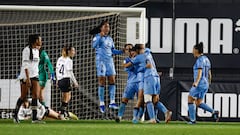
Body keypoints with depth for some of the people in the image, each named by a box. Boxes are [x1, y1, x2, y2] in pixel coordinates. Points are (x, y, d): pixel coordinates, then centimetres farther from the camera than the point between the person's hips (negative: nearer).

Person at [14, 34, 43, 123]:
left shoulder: (37, 51, 14)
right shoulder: (27, 50, -10)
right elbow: (25, 65, -16)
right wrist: (28, 78, -22)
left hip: (34, 76, 7)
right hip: (26, 76, -7)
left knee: (36, 95, -7)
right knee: (23, 97, 1)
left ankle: (34, 118, -11)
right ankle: (15, 115, 20)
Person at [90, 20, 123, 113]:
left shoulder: (110, 39, 16)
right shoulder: (97, 36, -3)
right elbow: (94, 45, -21)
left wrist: (121, 51, 7)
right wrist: (100, 37, -31)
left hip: (110, 60, 6)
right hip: (101, 60, -6)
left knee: (112, 81, -1)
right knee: (102, 82, -6)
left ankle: (112, 102, 0)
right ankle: (101, 103, -2)